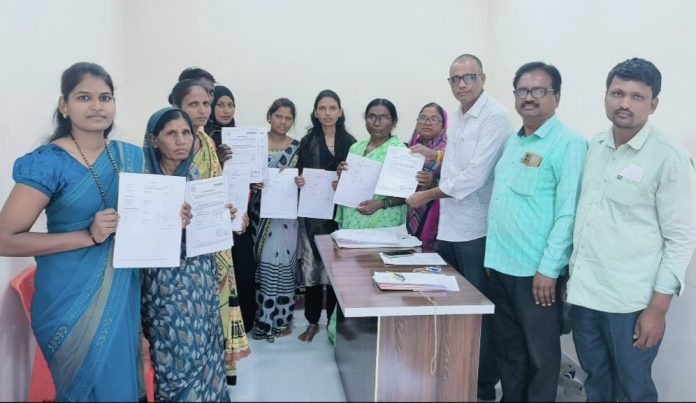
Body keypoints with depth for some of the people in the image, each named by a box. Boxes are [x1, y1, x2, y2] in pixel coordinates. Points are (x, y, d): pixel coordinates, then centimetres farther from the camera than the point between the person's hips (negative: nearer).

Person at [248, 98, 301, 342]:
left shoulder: (298, 148, 5)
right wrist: (252, 183, -17)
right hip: (260, 212, 0)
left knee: (282, 263, 0)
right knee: (263, 264, 3)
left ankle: (280, 318, 15)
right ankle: (265, 319, 15)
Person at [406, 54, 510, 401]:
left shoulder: (495, 117, -14)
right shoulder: (456, 115, 13)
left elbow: (475, 175, -22)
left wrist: (427, 195, -13)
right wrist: (435, 156, 8)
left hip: (476, 230, -8)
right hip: (448, 226, 8)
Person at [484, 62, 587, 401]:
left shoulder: (569, 143, -11)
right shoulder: (512, 142, 12)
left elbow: (568, 213, -15)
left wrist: (549, 270, -17)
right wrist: (494, 253, 15)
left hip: (536, 271, -7)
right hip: (501, 264, 7)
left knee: (540, 353, 8)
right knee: (508, 347, 18)